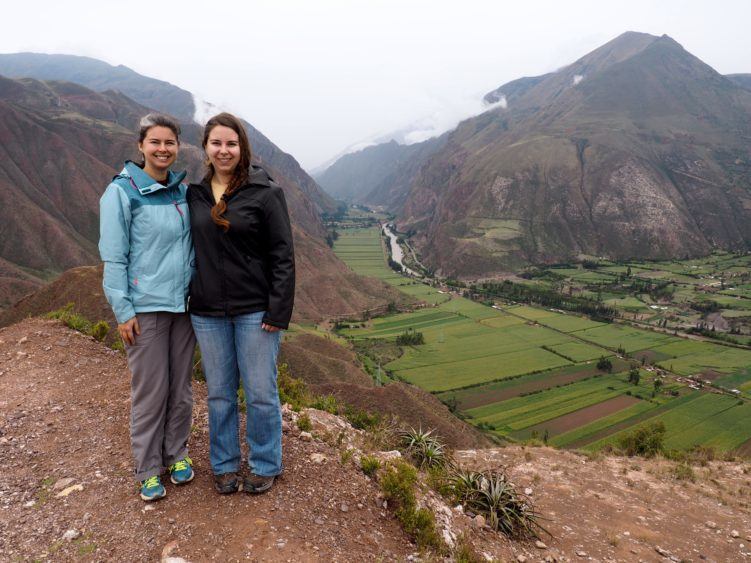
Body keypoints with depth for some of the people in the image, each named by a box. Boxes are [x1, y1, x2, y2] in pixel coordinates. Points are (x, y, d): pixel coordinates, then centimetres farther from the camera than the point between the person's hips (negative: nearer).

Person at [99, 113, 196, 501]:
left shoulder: (183, 190, 8)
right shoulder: (122, 191, -7)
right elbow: (113, 257, -8)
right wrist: (123, 311, -11)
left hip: (184, 304, 5)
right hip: (146, 307, -4)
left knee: (181, 388, 13)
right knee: (150, 392, 4)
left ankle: (176, 454, 31)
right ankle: (148, 468, 22)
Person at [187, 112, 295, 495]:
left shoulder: (265, 193, -7)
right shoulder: (194, 194, 7)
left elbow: (283, 256, -8)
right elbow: (189, 249, 13)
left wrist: (278, 311, -13)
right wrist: (187, 298, 7)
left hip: (255, 311, -4)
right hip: (208, 312, 4)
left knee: (261, 394, 6)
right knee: (220, 394, 15)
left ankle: (265, 466, 28)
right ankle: (224, 465, 34)